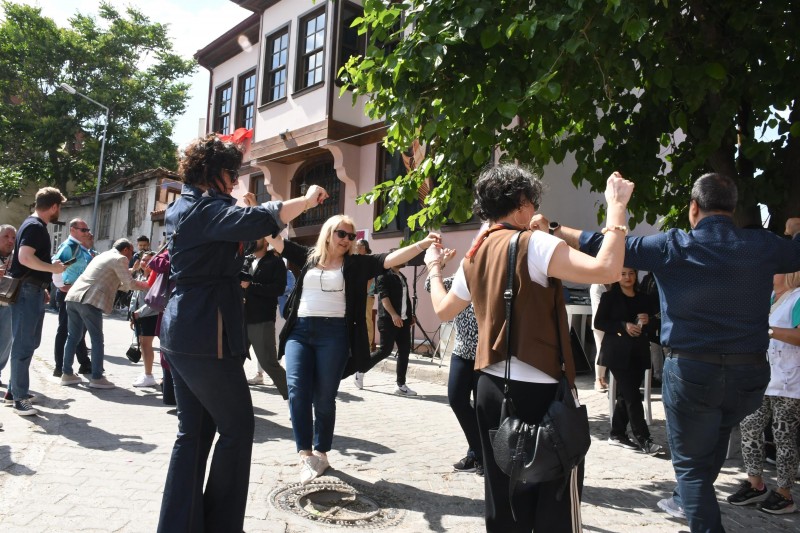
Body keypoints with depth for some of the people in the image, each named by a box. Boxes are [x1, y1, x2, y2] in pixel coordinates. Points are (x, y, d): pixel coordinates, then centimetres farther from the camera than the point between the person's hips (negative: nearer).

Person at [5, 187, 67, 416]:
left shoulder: (35, 226, 17)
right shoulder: (35, 226, -15)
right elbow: (25, 258, -28)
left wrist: (42, 288, 21)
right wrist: (53, 268, -16)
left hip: (33, 292, 10)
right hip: (27, 293, -10)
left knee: (29, 343, 16)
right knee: (24, 344, -6)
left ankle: (14, 389, 25)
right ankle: (19, 397, -1)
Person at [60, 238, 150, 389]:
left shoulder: (103, 256, 26)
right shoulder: (120, 259, -2)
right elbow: (129, 283, -3)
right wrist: (145, 285, 12)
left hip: (74, 297, 9)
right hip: (89, 301, -9)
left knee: (73, 337, 15)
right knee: (97, 340, -1)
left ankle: (67, 374, 21)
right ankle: (97, 378, 1)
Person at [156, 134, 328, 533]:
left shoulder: (182, 206, 16)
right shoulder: (206, 207, -14)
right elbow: (259, 221, -31)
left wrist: (241, 205, 24)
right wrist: (305, 200, -19)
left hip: (181, 333, 10)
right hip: (206, 335, -10)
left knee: (194, 430, 14)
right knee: (238, 426, 3)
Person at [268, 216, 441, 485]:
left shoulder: (355, 264, 7)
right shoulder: (309, 257, 13)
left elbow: (390, 259, -3)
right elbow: (276, 240, 17)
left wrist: (422, 244, -14)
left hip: (334, 334, -1)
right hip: (299, 331, 2)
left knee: (324, 398, 4)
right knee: (297, 391, -10)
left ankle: (321, 452, 21)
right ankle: (305, 454, -3)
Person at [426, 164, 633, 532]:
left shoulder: (473, 257, 8)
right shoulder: (532, 244, -14)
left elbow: (443, 310, 22)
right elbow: (606, 270, -25)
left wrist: (433, 270, 39)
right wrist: (616, 205, -14)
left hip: (492, 387, 8)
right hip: (538, 390, -7)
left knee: (504, 501, 17)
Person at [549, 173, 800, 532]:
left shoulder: (673, 246, -9)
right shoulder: (762, 246, -1)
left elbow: (603, 245, -7)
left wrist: (553, 228, 1)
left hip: (691, 369, -4)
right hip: (750, 372, 5)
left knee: (691, 462, 10)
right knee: (714, 436, 29)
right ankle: (685, 501, 46)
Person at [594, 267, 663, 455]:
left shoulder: (642, 299, 16)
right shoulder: (609, 297, 0)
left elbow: (648, 326, 22)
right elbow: (598, 322, -7)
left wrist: (647, 321, -2)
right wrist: (624, 326, -17)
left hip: (638, 353, 6)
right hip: (618, 353, -6)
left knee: (625, 395, 9)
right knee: (632, 395, -9)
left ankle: (617, 434, 18)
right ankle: (643, 440, -6)